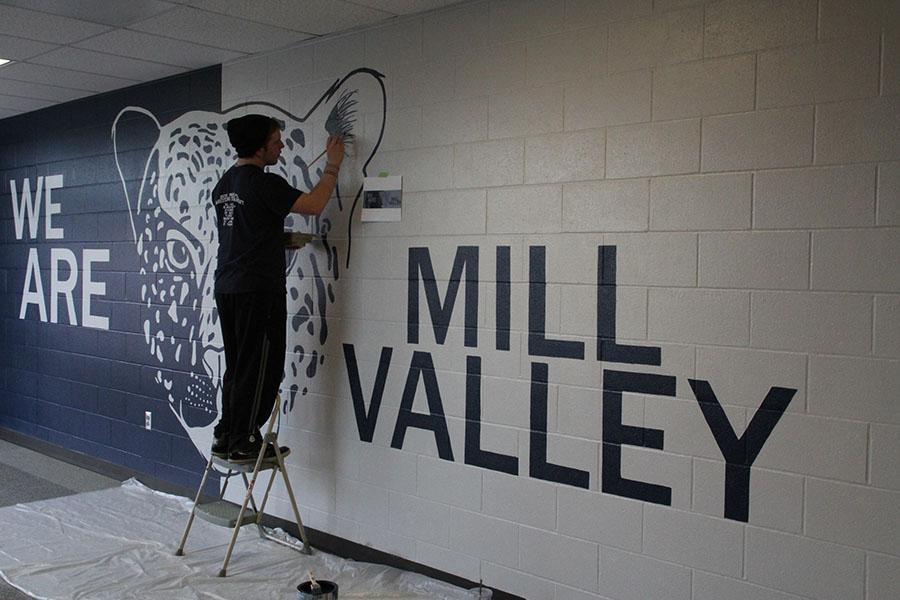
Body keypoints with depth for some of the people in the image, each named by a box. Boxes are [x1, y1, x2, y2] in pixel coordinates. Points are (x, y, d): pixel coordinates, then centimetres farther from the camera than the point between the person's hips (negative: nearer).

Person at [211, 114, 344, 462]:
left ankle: (225, 437, 20)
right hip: (259, 290, -9)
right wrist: (333, 165, -3)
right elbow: (314, 204, -15)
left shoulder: (224, 185, 14)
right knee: (262, 369, 0)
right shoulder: (264, 184, -14)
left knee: (237, 367, 16)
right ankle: (244, 443, 4)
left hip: (227, 289, 9)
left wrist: (284, 238, 22)